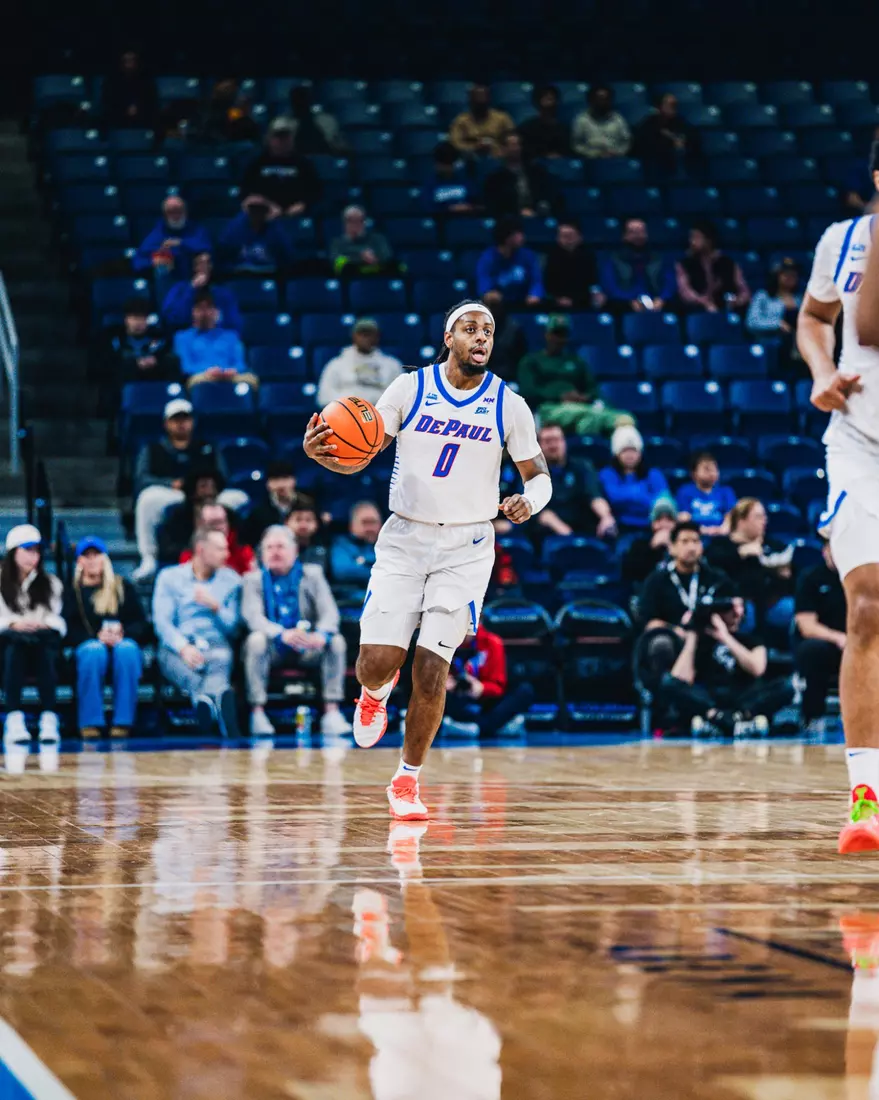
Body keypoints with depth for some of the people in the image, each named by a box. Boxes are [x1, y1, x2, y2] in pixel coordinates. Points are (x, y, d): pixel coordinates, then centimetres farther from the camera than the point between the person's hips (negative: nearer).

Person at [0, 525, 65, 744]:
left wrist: (44, 625, -14)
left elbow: (58, 619, 8)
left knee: (46, 640, -37)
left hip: (44, 641, 1)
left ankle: (49, 718, -48)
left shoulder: (50, 583, 19)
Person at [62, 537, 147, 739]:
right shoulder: (72, 592, 20)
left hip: (124, 642, 1)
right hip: (87, 645, -1)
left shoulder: (124, 588, 22)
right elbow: (69, 631, 4)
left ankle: (122, 722, -39)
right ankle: (90, 723, -39)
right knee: (93, 651, -38)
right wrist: (97, 637, -15)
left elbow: (142, 625, 10)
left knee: (127, 649, -37)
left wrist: (122, 633, -13)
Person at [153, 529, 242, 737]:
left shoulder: (231, 580, 19)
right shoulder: (169, 577, 13)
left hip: (215, 644, 1)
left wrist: (215, 606, -5)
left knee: (220, 660, -38)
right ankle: (218, 695, -70)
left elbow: (232, 627, 14)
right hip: (177, 646, -1)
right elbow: (162, 622, 0)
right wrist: (183, 647, -18)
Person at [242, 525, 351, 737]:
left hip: (308, 648, 2)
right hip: (274, 649, -2)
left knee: (336, 641, -25)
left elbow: (329, 612, -5)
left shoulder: (312, 575, 8)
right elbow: (252, 615, -14)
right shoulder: (254, 580, 4)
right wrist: (282, 634, -35)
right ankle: (257, 713, -33)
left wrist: (322, 634, -30)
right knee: (256, 639, -33)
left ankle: (332, 713, -28)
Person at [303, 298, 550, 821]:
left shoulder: (509, 405, -2)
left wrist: (528, 502, -17)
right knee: (377, 663, -9)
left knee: (432, 669, -6)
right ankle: (377, 690, 31)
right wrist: (319, 453, -21)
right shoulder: (410, 388, -2)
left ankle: (408, 779, 14)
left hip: (466, 547, 0)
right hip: (404, 538, 0)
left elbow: (539, 475, 7)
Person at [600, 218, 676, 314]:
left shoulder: (659, 259, 21)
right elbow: (609, 286, -2)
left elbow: (670, 283, 6)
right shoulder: (613, 260, 14)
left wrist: (661, 300, -16)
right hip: (624, 312, -2)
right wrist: (631, 302, -19)